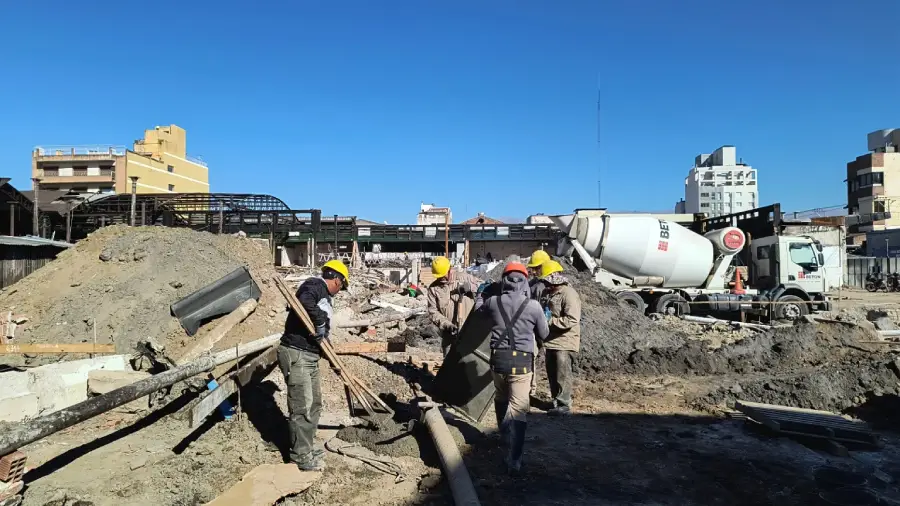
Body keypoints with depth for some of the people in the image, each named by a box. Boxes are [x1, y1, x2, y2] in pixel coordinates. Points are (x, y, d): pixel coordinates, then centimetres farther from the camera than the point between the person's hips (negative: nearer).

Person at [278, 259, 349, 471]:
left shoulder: (324, 297, 20)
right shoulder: (315, 285, -9)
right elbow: (304, 301, -34)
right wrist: (320, 321, -23)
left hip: (310, 356, 10)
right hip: (296, 355, -10)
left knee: (314, 403, 18)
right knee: (302, 407, -3)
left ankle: (306, 448, 30)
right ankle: (301, 455, 8)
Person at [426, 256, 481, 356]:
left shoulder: (464, 278, -1)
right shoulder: (433, 288, 1)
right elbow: (433, 312, -3)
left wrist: (470, 287, -15)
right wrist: (446, 324, -17)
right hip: (449, 334, 2)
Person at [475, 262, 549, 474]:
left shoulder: (493, 302, -1)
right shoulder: (534, 306, -7)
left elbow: (479, 310, 23)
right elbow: (543, 335, 6)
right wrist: (545, 317, 25)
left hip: (498, 359, 3)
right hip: (522, 362, -3)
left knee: (501, 399, 26)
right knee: (518, 409, -2)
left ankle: (505, 436, 47)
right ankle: (514, 459, -9)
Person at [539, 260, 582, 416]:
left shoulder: (569, 294, -18)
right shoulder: (551, 293, 11)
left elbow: (572, 320, -26)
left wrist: (550, 320, -26)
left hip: (564, 342, -9)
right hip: (552, 341, 9)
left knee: (562, 375, -2)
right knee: (552, 373, 17)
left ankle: (564, 405, 8)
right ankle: (556, 401, 29)